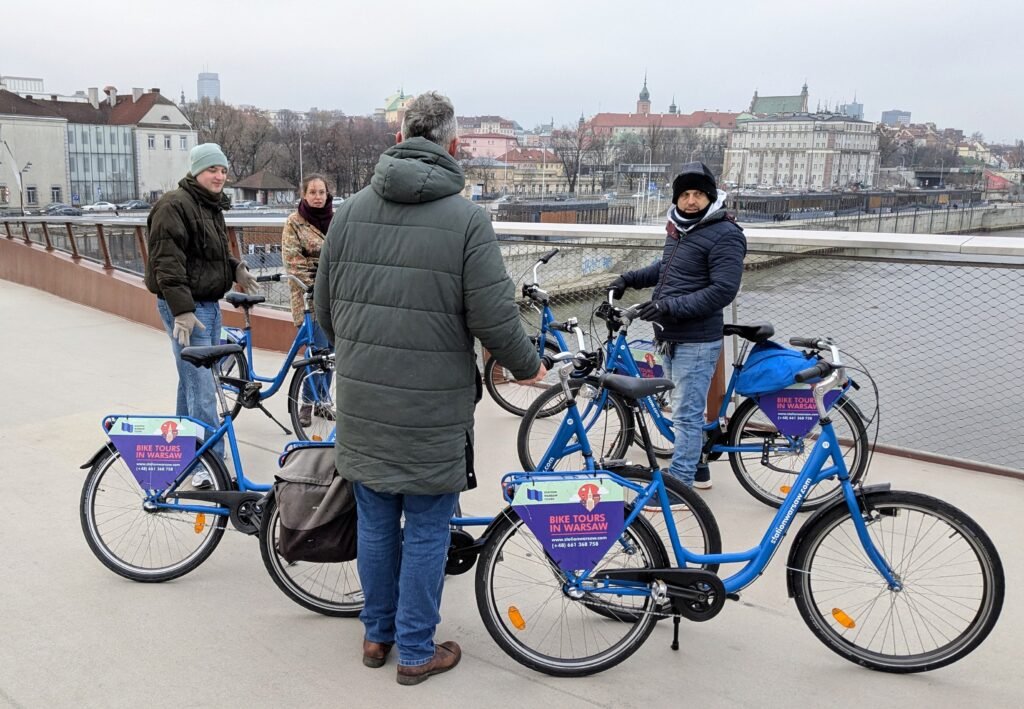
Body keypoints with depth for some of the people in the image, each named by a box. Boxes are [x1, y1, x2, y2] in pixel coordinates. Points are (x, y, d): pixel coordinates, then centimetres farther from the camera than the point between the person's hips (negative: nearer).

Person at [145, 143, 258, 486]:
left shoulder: (212, 206, 16)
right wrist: (182, 310, -28)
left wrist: (235, 268, 12)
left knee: (194, 379, 18)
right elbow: (167, 262, -22)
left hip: (209, 303, 10)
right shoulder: (174, 206, -14)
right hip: (186, 306, -10)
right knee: (202, 387, -11)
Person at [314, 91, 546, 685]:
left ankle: (378, 634, 34)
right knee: (426, 530, 9)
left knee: (376, 522, 18)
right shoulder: (466, 218, -11)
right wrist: (528, 367, 5)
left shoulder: (353, 210, 3)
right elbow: (495, 318, -15)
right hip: (432, 407, -4)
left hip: (363, 402, 5)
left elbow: (324, 306, 8)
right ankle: (417, 652, 22)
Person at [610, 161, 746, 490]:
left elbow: (723, 290, -22)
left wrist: (670, 306, -26)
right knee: (687, 410, 19)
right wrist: (630, 278, 17)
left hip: (697, 342, -9)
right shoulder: (679, 228, 12)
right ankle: (697, 470, 33)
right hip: (671, 339, 9)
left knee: (686, 415, -4)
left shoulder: (725, 235, -14)